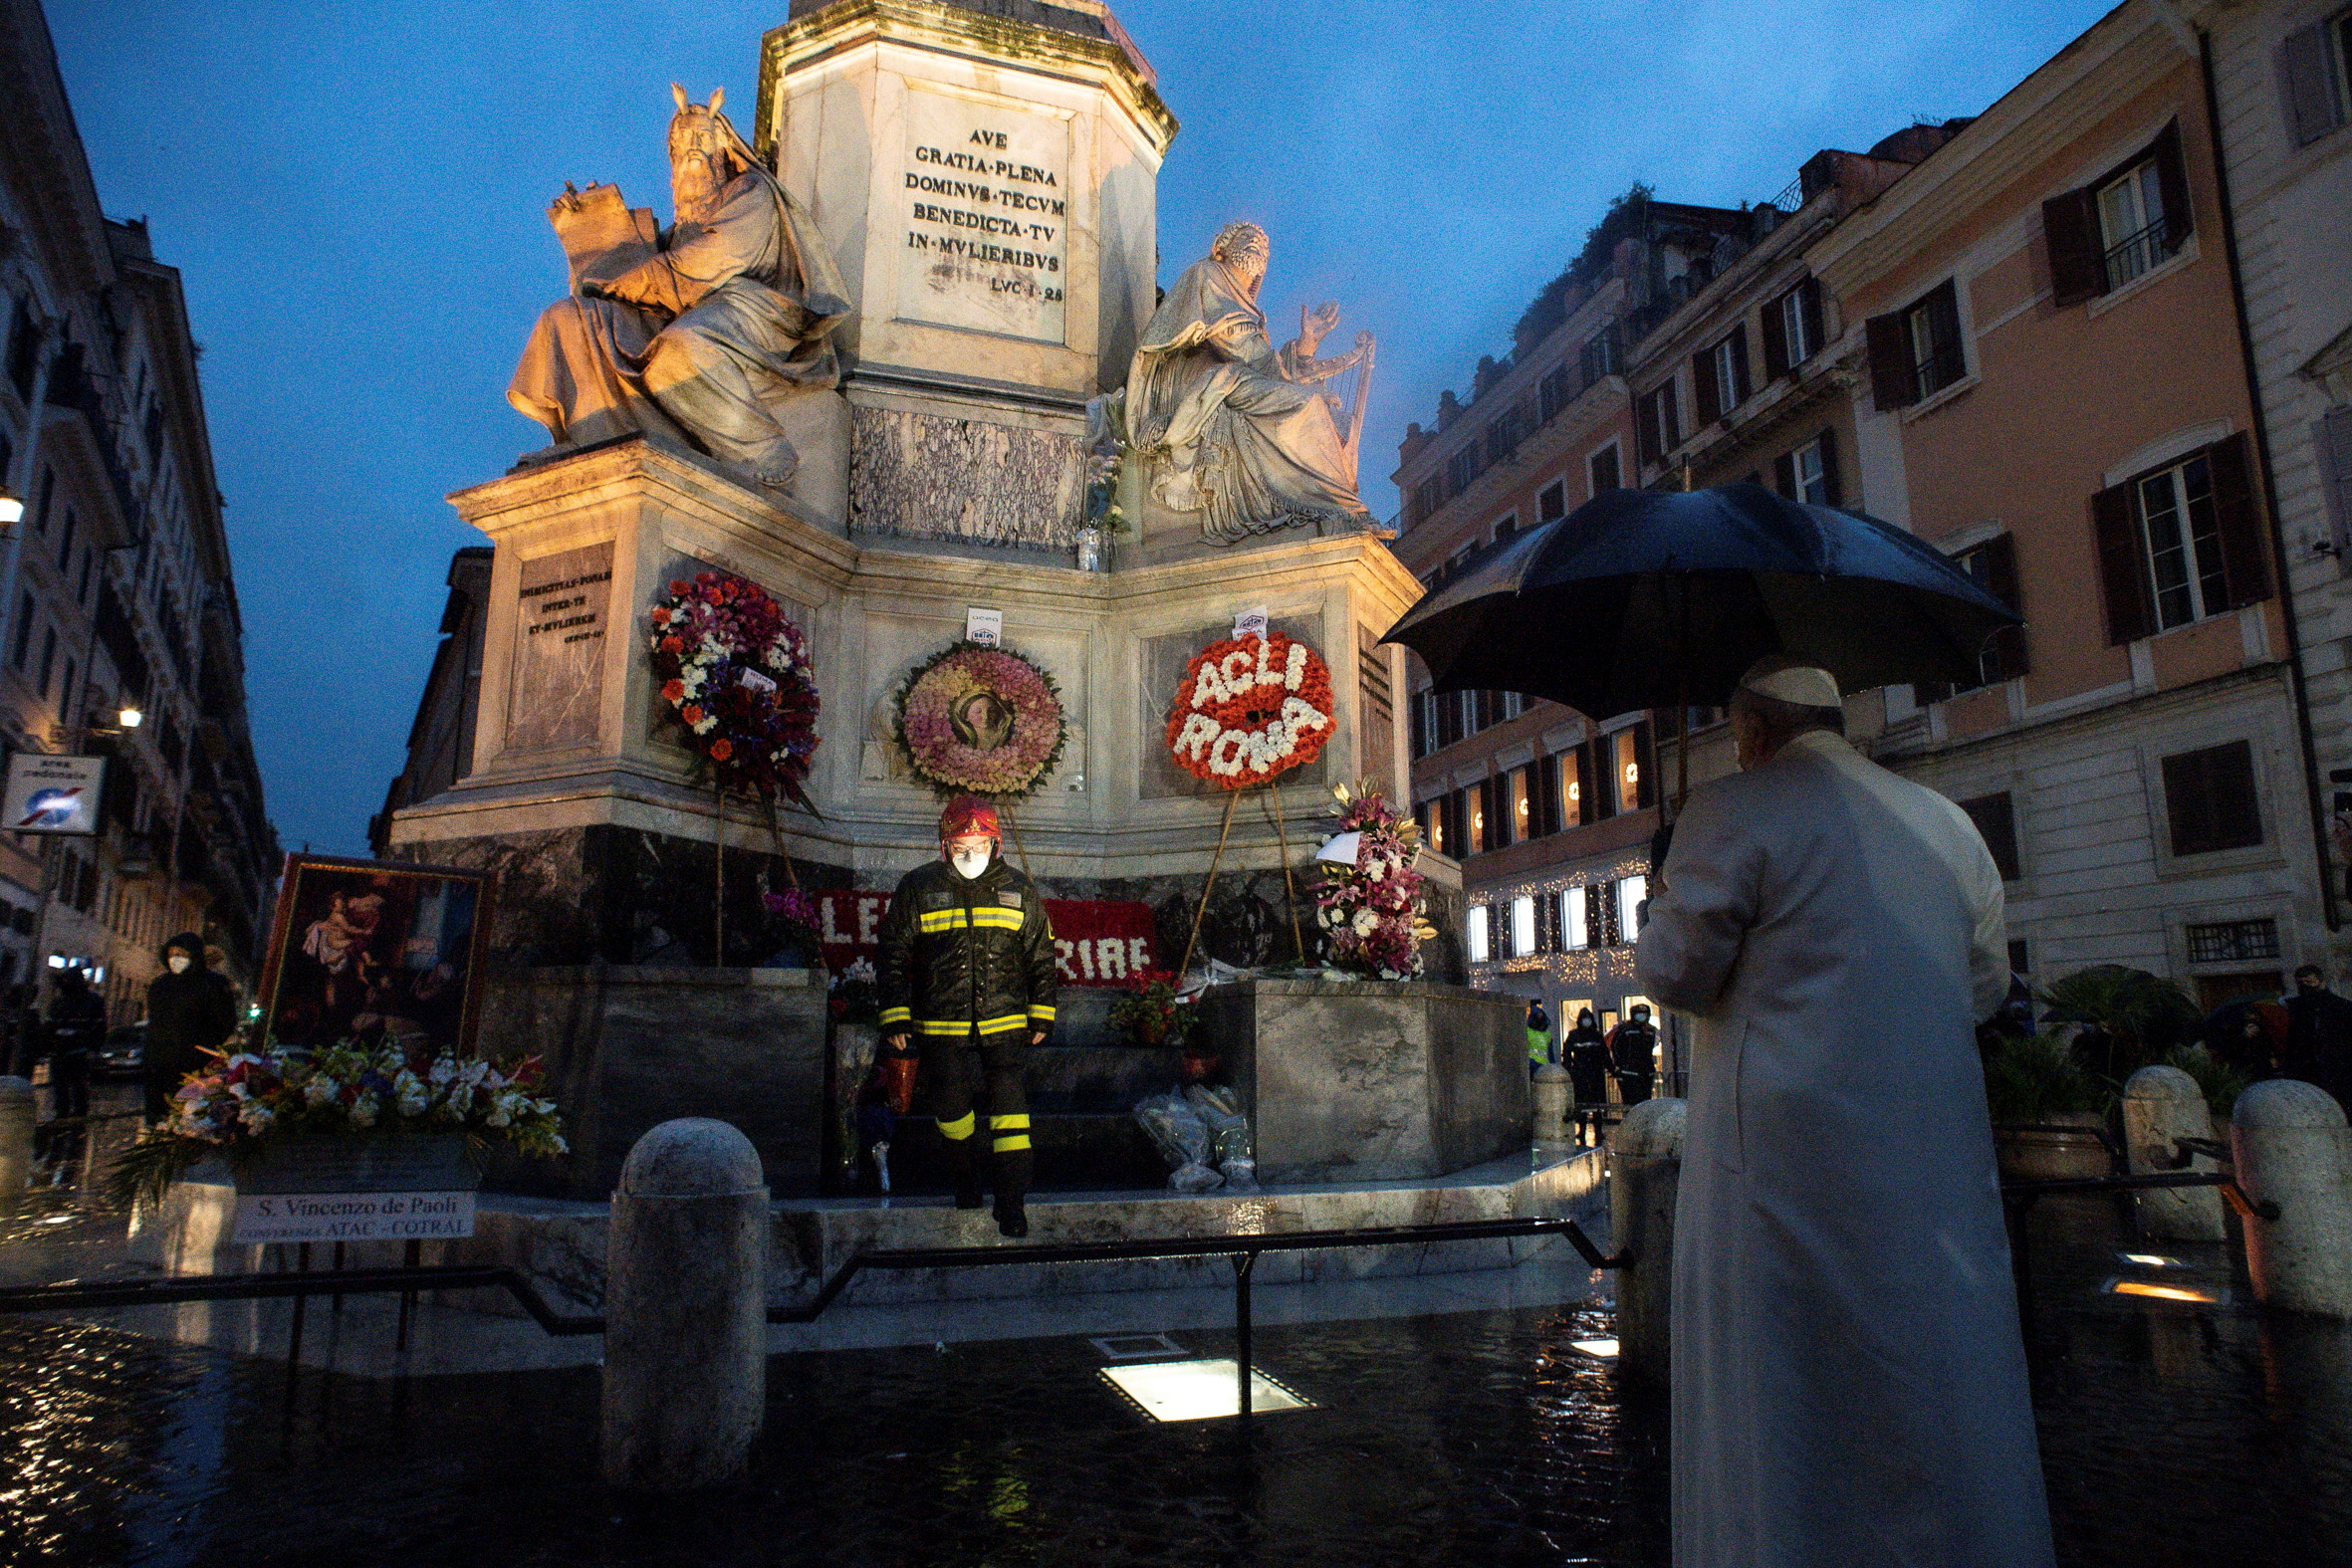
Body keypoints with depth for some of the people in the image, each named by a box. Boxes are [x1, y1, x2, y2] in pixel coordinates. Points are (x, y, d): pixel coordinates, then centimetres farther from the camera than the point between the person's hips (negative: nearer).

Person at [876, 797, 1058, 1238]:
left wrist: (1042, 1016, 10)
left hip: (1003, 1023, 0)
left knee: (1008, 1106, -8)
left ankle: (1011, 1199, -1)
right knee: (949, 1106, 10)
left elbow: (1041, 957, 11)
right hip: (941, 1026, 0)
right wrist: (895, 1019, 0)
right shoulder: (917, 889, -1)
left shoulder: (1018, 890, 3)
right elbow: (894, 957, 3)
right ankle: (964, 1176, 36)